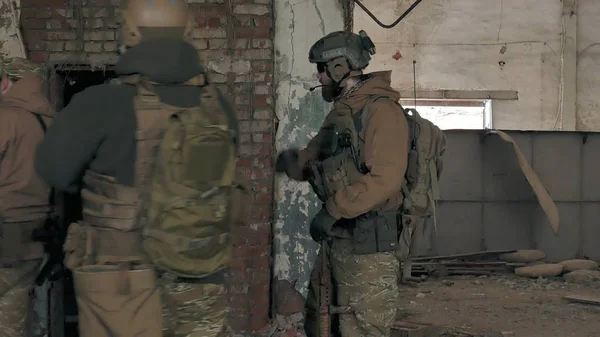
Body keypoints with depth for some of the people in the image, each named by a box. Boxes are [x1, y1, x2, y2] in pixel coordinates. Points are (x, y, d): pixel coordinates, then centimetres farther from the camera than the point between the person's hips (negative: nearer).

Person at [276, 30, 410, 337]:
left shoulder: (381, 110, -15)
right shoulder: (340, 112, 15)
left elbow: (384, 178, -25)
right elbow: (309, 159, 22)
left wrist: (333, 210, -22)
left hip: (367, 242, -10)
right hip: (335, 238, 10)